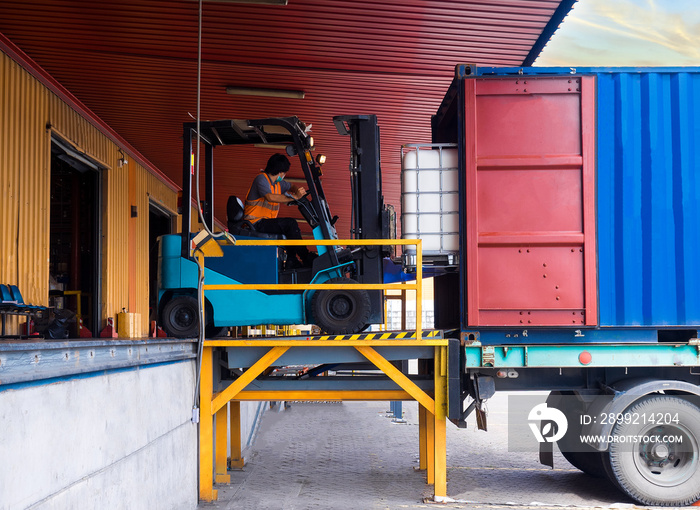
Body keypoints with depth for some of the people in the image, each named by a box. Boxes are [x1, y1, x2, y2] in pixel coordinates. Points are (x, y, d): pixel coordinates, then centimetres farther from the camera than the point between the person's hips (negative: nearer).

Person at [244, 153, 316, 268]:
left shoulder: (278, 182, 15)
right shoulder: (261, 179, -13)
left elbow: (291, 187, 29)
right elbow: (270, 197, -30)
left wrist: (299, 190, 2)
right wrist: (294, 197, -28)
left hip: (266, 221, 10)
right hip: (256, 223, -10)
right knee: (290, 223, -19)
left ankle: (292, 260, 0)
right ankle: (306, 258, -14)